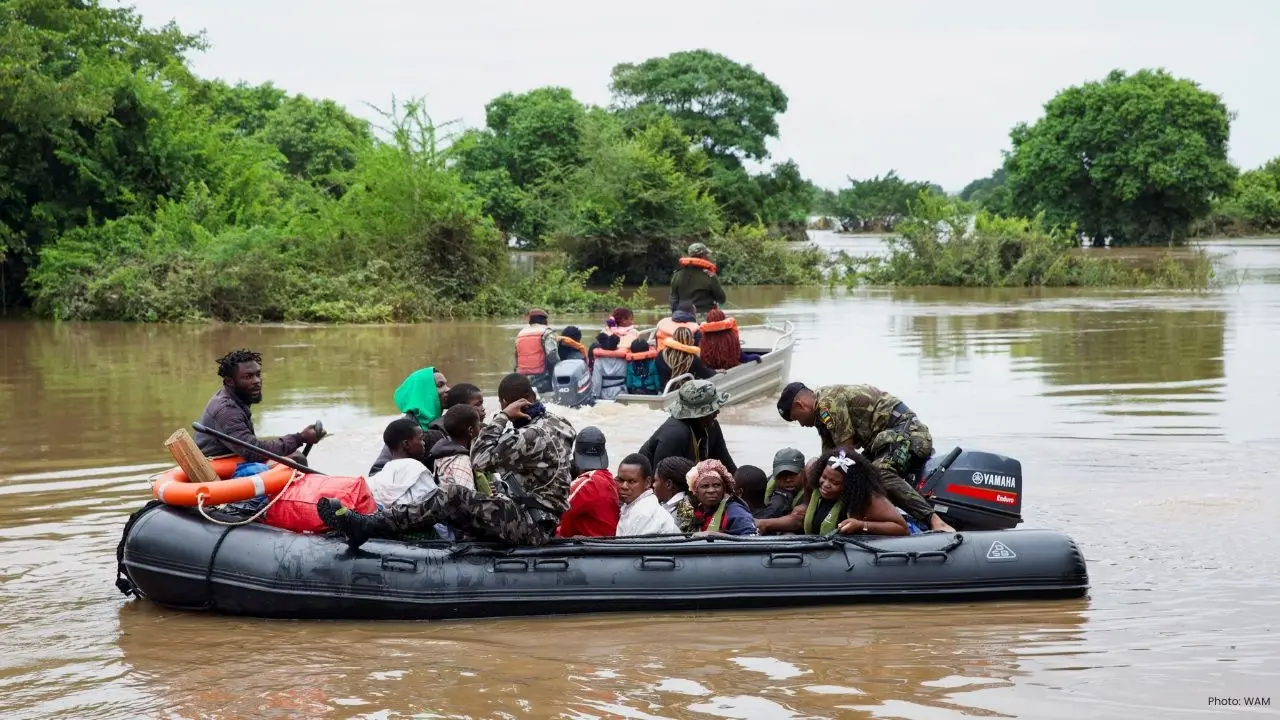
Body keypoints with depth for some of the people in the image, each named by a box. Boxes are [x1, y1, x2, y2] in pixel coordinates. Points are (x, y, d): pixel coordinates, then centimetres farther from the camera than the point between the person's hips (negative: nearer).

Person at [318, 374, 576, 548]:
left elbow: (481, 459, -20)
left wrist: (502, 416, -13)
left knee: (452, 497, -20)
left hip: (530, 523, -10)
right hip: (538, 520, 10)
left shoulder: (532, 435, -19)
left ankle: (368, 525, -22)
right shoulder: (557, 422, 11)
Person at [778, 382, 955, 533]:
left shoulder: (827, 403, -12)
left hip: (904, 429, -11)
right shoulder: (822, 412, 21)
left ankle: (935, 521, -47)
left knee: (880, 474, -33)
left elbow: (846, 450, -14)